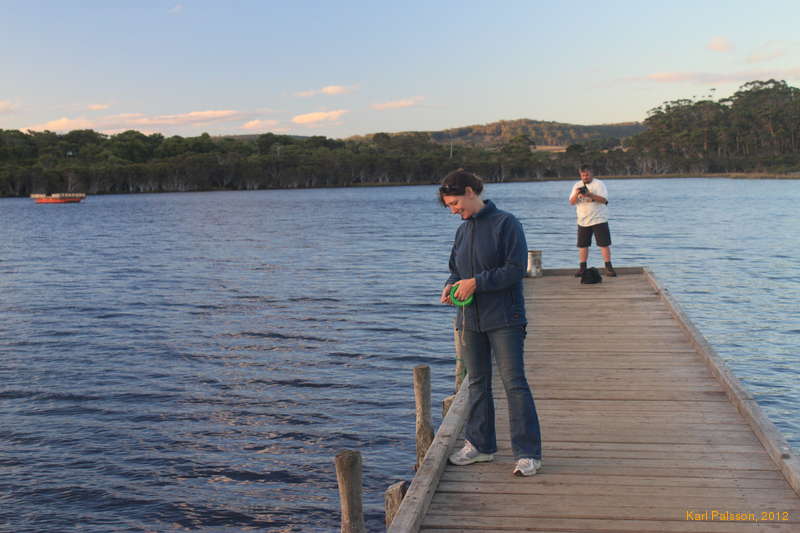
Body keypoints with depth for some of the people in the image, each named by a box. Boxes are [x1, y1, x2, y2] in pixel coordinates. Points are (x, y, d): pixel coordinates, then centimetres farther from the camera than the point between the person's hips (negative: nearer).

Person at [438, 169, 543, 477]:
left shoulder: (505, 223, -9)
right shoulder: (463, 230, 12)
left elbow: (516, 269, -15)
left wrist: (476, 282, -19)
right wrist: (451, 286, -1)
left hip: (504, 318, -7)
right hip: (469, 319, 7)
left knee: (514, 382, -7)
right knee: (477, 382, 13)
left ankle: (528, 453, -1)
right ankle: (480, 445, 25)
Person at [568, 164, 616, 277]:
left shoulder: (599, 184, -2)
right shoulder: (577, 186, 9)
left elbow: (604, 199, -13)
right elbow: (572, 202, 3)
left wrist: (589, 194, -24)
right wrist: (576, 194, -18)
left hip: (599, 220, -4)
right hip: (583, 221, 4)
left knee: (604, 243, -6)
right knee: (582, 245, 6)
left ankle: (608, 267, -2)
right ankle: (582, 268, 15)